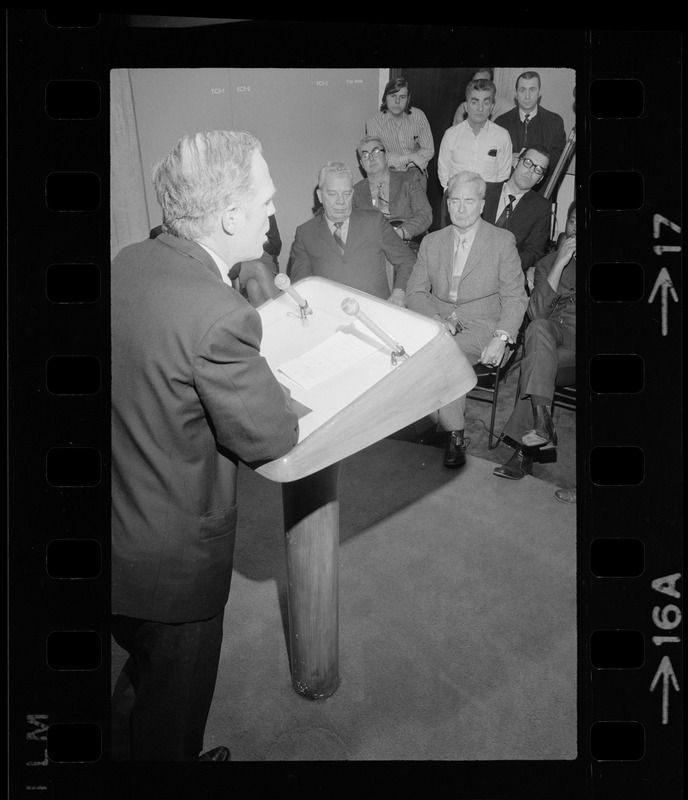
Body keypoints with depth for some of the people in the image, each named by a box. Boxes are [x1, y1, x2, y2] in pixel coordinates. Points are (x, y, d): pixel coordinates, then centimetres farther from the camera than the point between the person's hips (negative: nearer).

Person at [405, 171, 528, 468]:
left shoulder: (503, 241, 5)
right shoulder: (431, 242, 14)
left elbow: (515, 297, 0)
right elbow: (415, 292, 9)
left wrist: (501, 338, -16)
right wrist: (438, 319, -10)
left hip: (481, 327, -3)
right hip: (437, 325, 4)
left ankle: (449, 427, -13)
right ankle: (454, 433, -17)